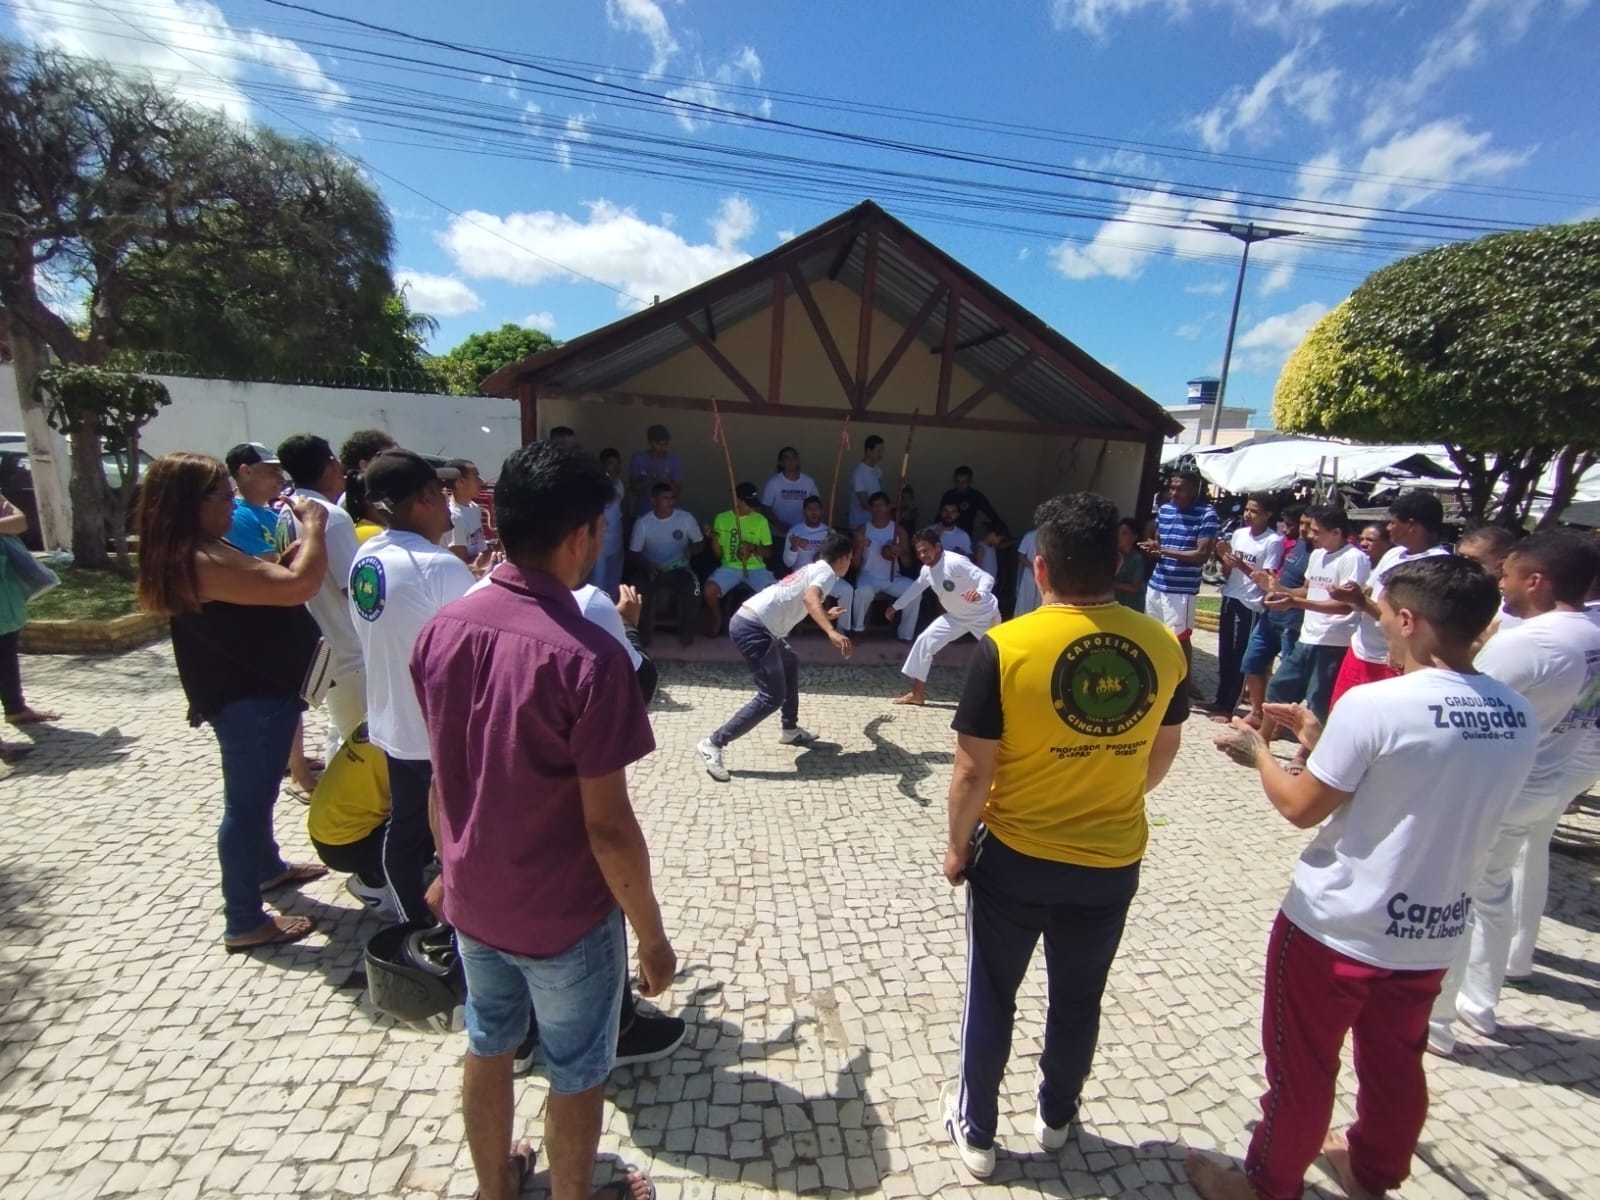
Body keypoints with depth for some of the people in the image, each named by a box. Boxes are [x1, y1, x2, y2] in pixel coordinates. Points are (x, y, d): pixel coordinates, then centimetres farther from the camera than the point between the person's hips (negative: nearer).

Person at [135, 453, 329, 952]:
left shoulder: (199, 554, 6)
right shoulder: (201, 561, -27)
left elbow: (264, 582, 15)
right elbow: (298, 586, -35)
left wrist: (297, 543, 0)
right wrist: (314, 524, -22)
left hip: (255, 691, 11)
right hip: (249, 700, -11)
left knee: (256, 792, 26)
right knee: (247, 801, 1)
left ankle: (267, 866, 48)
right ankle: (243, 923, 16)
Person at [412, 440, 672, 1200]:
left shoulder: (441, 629, -9)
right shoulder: (588, 657, -29)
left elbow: (444, 776, 2)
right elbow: (607, 826, -23)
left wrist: (450, 869, 18)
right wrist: (651, 934, -9)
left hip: (473, 900, 6)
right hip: (565, 917, -6)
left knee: (487, 1050, 29)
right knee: (576, 1076, 21)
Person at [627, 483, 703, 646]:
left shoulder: (686, 518, -3)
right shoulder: (642, 523, -4)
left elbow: (699, 544, 8)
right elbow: (633, 554, -1)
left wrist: (690, 550, -16)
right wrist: (647, 565, -22)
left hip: (679, 568, 0)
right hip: (651, 569, 0)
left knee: (693, 587, -32)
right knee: (639, 590, -31)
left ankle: (686, 629, -8)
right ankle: (645, 630, -5)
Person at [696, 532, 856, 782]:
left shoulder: (813, 569, 25)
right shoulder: (827, 572, -2)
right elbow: (810, 599, -27)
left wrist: (826, 615, 63)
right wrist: (832, 632, -41)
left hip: (750, 621, 11)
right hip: (753, 628, -11)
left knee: (790, 664, 29)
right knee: (772, 697, -9)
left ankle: (789, 730, 39)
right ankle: (713, 745, -5)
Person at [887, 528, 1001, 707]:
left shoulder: (956, 562, -30)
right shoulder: (927, 570, -6)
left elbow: (987, 577, -36)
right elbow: (916, 587, 14)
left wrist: (979, 593, -58)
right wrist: (896, 606, 19)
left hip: (984, 615, -7)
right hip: (956, 616, 7)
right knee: (925, 641, -3)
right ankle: (917, 694, 6)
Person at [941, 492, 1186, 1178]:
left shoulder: (1006, 646, -23)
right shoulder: (1162, 645, -9)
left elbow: (973, 770, -18)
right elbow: (1162, 755, 5)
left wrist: (958, 845, -1)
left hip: (1014, 858, -3)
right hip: (1112, 862, 4)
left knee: (992, 995, 19)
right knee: (1079, 998, 25)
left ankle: (976, 1131, 39)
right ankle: (1056, 1118, 48)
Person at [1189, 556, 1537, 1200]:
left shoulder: (1374, 702, -25)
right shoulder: (1517, 715, -3)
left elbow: (1303, 808, -16)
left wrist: (1257, 751, 0)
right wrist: (1322, 740, 10)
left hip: (1337, 927, -6)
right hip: (1433, 932, 6)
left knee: (1301, 1068, 14)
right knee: (1395, 1066, 27)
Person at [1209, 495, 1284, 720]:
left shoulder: (1274, 541, -10)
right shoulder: (1238, 533, 7)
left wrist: (1242, 566, -22)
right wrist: (1224, 559, -7)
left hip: (1251, 604, -6)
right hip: (1230, 598, 6)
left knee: (1241, 657, 1)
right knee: (1225, 653, 12)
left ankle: (1229, 707, 8)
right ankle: (1220, 699, 23)